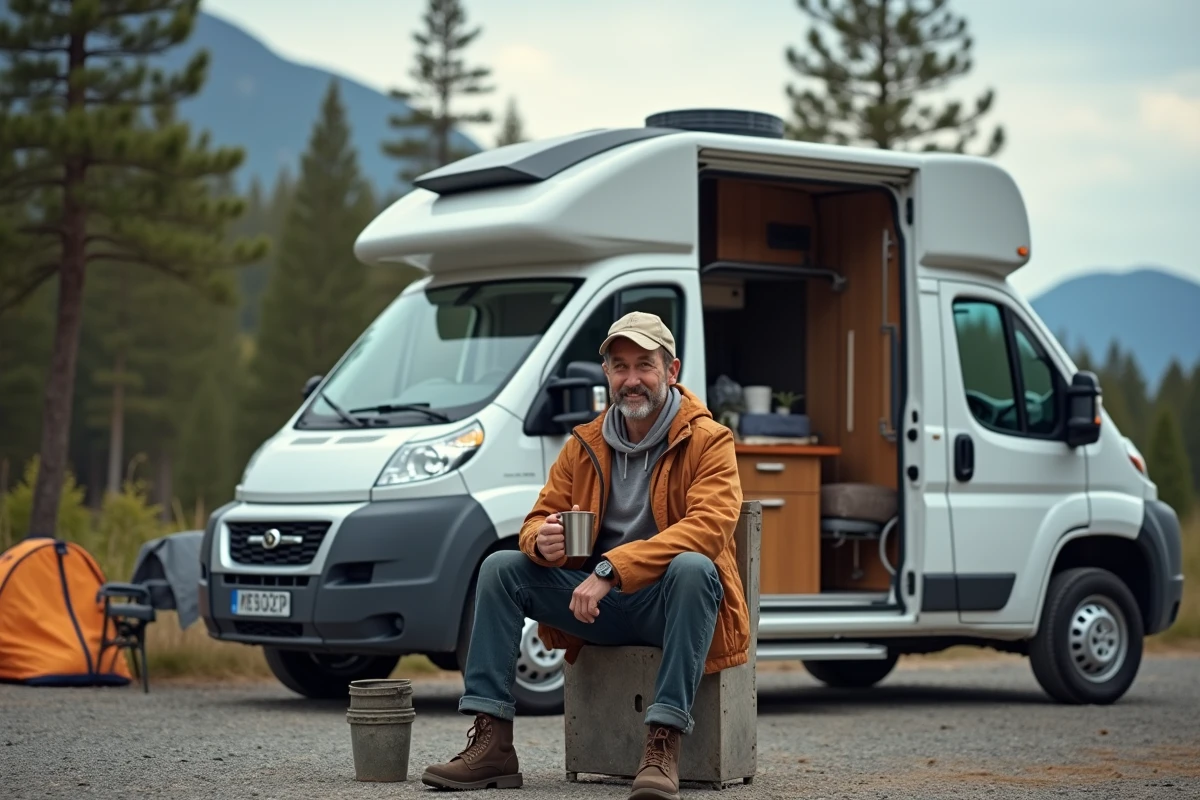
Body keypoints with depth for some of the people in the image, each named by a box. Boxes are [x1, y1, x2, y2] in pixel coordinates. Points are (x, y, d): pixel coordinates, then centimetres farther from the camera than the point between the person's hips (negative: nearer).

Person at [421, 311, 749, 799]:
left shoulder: (708, 440, -7)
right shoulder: (584, 446, 10)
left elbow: (709, 526, -24)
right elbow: (537, 521, 12)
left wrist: (611, 569, -33)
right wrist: (542, 542, -17)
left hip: (670, 602, -5)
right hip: (596, 607, 5)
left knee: (693, 568, -38)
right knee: (500, 567, -10)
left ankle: (663, 747, -41)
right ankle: (492, 743, -17)